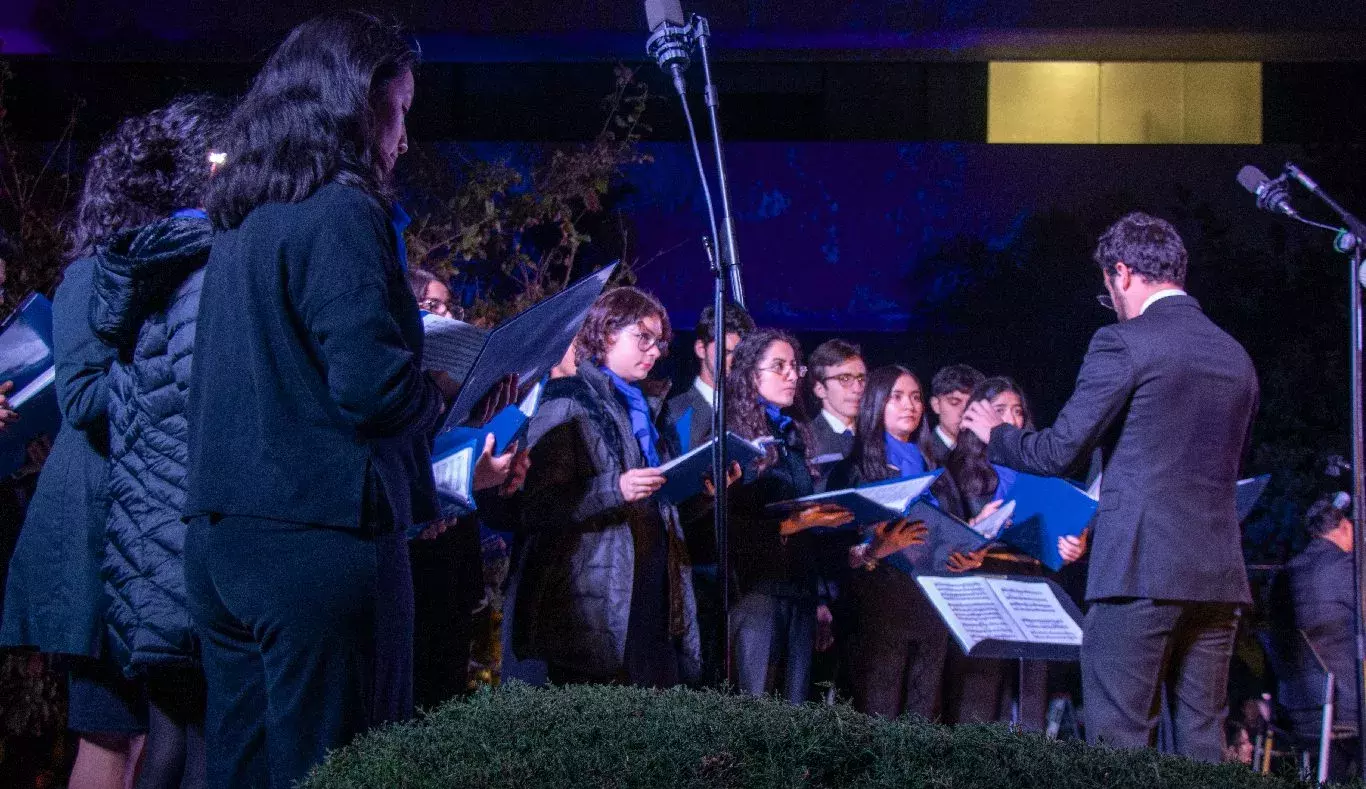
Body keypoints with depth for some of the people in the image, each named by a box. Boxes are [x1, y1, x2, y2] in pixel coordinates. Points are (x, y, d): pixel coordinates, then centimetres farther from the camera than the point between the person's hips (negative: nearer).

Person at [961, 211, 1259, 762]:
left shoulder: (1123, 344, -7)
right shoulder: (1236, 356, 15)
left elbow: (1059, 451, -7)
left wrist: (995, 434, 12)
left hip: (1141, 570, -7)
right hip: (1219, 576, 7)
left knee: (1118, 741, -5)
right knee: (1202, 747, 8)